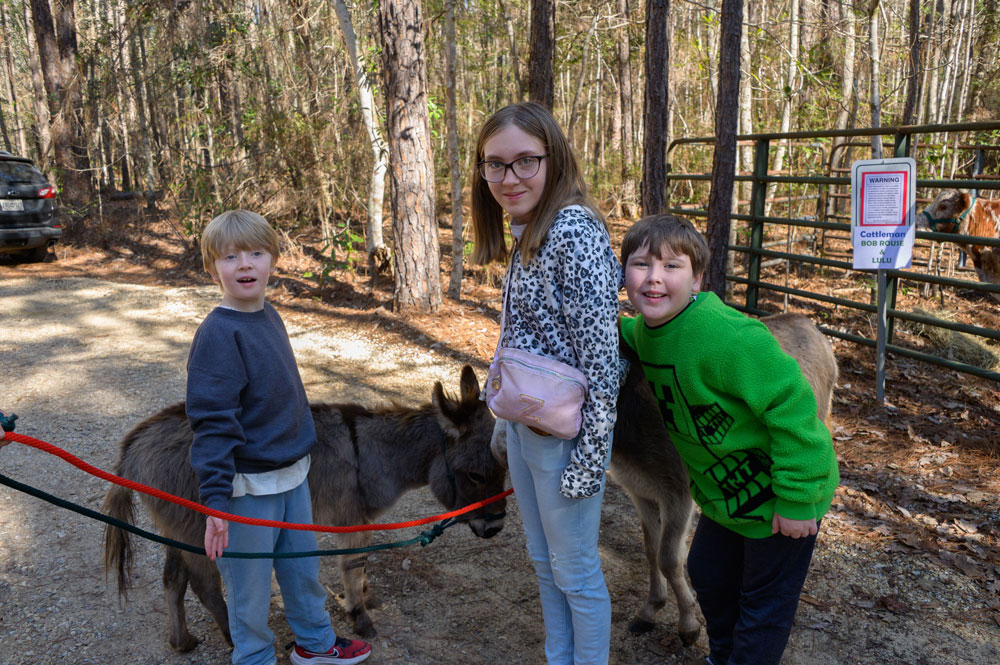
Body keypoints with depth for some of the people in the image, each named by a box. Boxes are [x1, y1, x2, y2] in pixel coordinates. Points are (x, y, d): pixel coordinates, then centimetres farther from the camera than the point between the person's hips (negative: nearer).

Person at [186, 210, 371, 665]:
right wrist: (215, 500, -26)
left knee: (304, 567, 22)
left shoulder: (269, 317, 5)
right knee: (250, 586, 10)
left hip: (293, 474, 8)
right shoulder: (218, 333, -19)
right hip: (249, 486, -8)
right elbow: (212, 423, -22)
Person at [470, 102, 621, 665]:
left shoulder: (575, 232, -21)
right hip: (522, 423, 9)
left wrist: (590, 457, -20)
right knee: (544, 561, 23)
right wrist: (507, 419, 17)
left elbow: (601, 354, -22)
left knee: (575, 572, 10)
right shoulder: (528, 234, 7)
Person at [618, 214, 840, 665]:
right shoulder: (645, 329, -7)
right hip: (725, 491, 9)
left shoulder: (729, 337, -35)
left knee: (764, 603, 12)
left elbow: (792, 408, -31)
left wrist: (795, 501, -25)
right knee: (708, 576, 26)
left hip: (778, 492, -8)